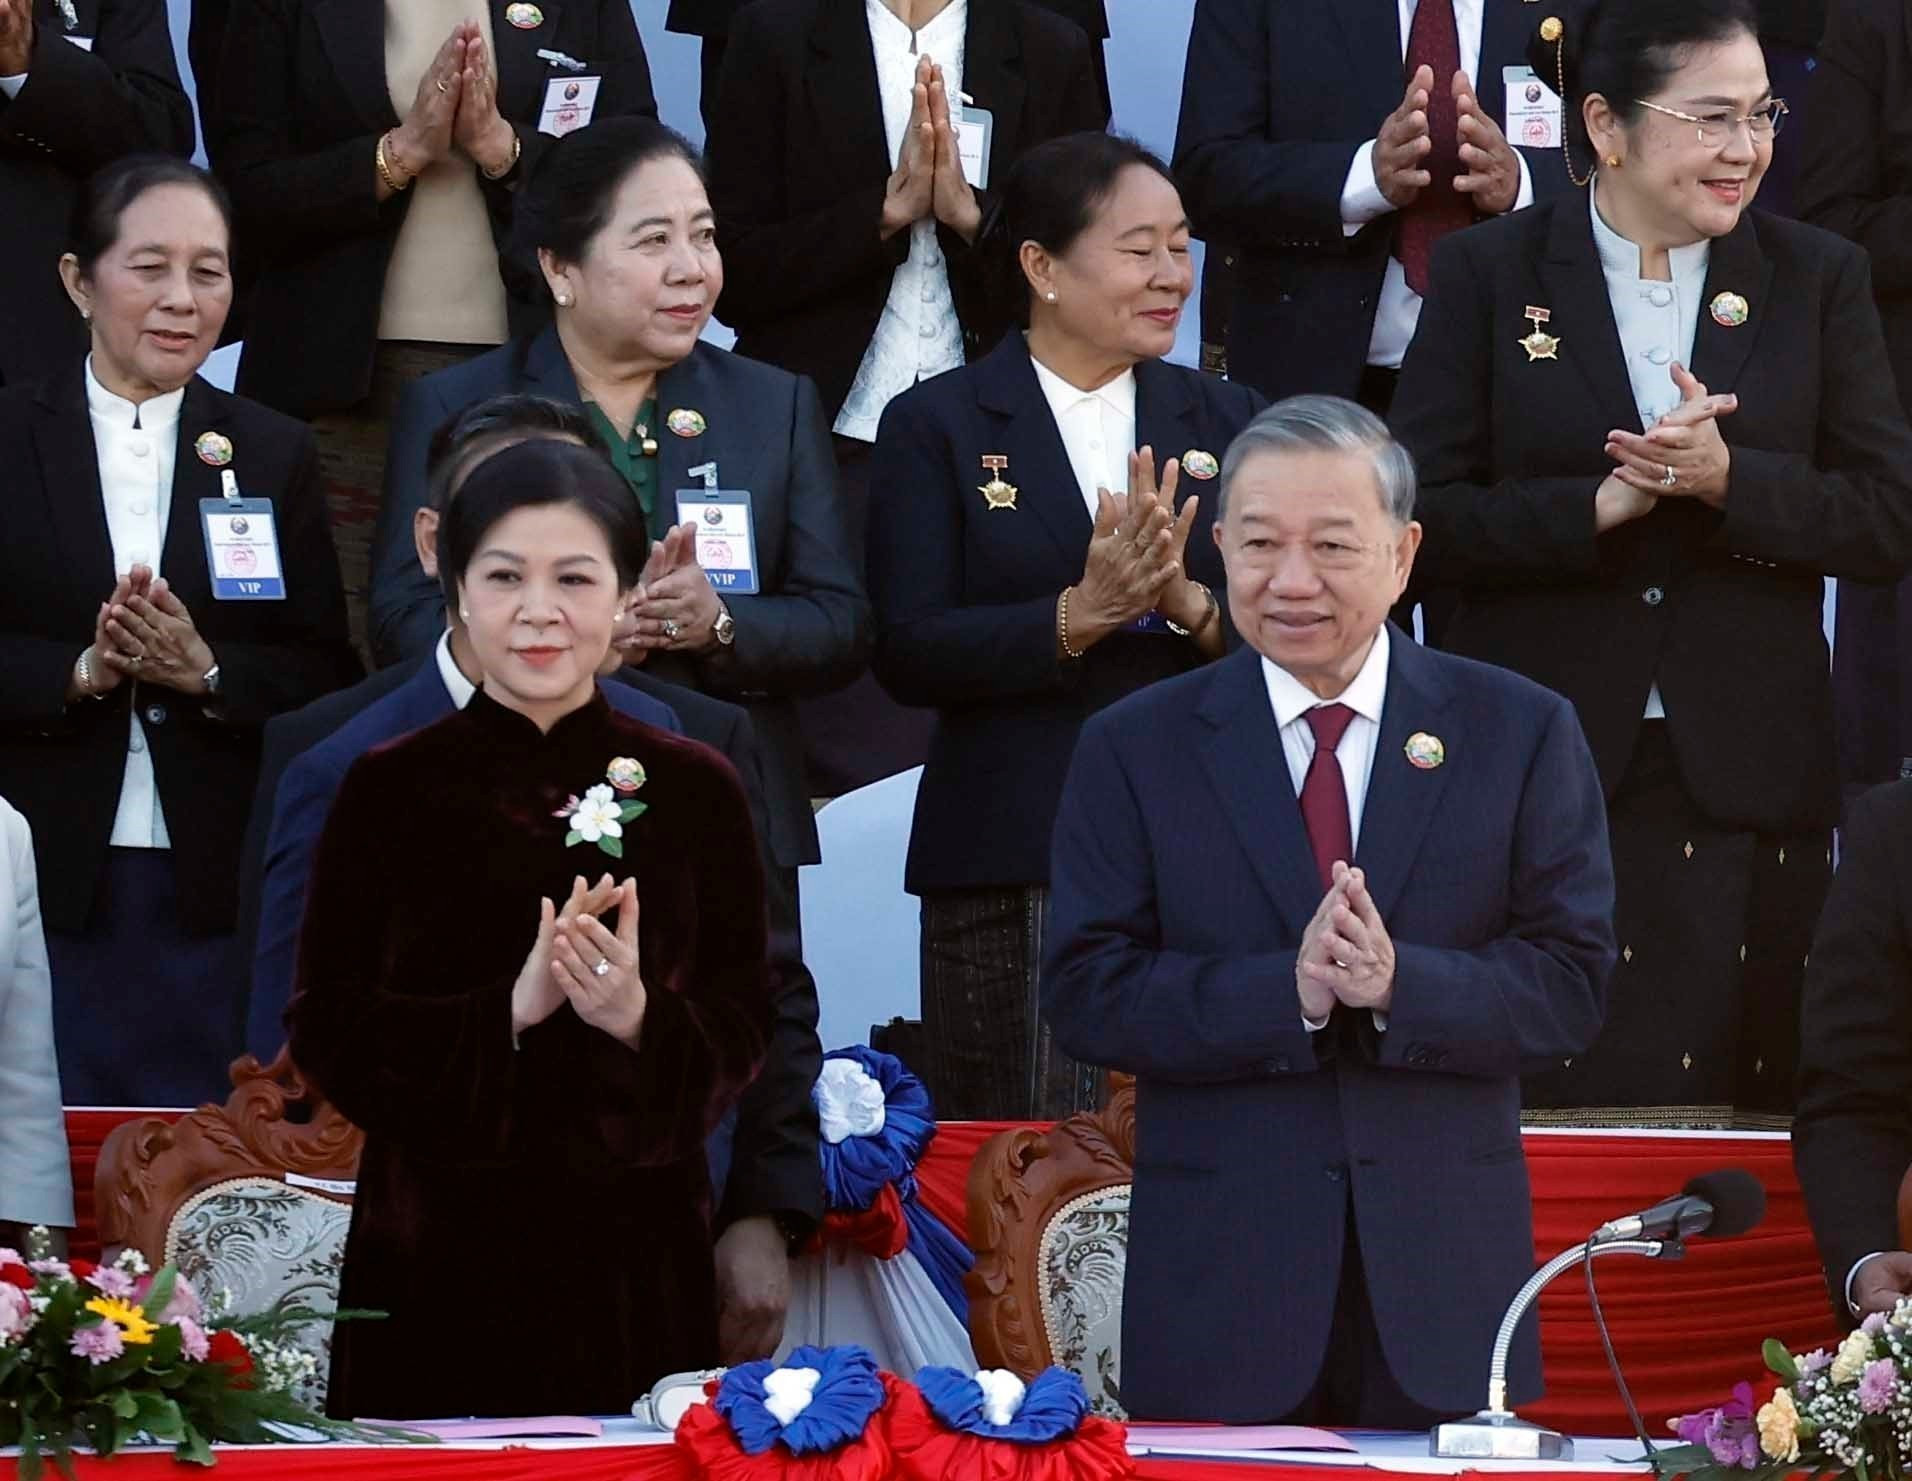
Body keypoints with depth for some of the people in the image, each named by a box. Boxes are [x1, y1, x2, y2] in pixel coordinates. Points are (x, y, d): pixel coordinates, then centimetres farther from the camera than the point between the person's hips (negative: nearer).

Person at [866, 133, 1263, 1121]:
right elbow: (908, 654, -6)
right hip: (1009, 870, -2)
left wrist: (1186, 603, -13)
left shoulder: (1225, 421, 14)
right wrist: (1079, 615, -19)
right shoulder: (937, 427, 4)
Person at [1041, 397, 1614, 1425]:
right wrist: (1290, 992, -19)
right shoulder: (1134, 750, 3)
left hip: (1442, 1279, 1)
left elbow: (1572, 985, -1)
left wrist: (1400, 984, -20)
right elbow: (1085, 994, -5)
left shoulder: (1522, 734, 4)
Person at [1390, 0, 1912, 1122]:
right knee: (1549, 1117, -2)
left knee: (1742, 1116, 0)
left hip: (1747, 785, 2)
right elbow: (1423, 517, -3)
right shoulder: (1489, 274, 3)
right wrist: (1600, 505, -16)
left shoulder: (1819, 279, 8)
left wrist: (1727, 479, -13)